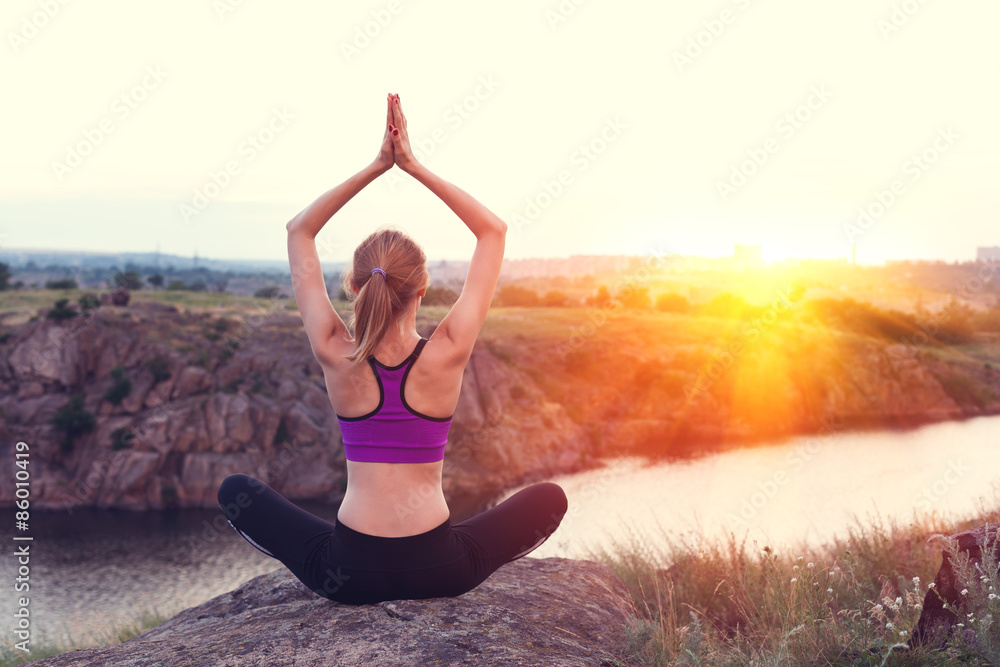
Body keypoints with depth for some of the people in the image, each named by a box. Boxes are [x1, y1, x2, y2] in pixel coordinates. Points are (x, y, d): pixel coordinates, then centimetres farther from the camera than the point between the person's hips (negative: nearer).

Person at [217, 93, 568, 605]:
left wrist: (377, 166, 1)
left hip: (348, 574, 1)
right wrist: (414, 166, -2)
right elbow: (493, 231, 1)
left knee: (235, 490, 24)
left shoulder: (335, 356, -8)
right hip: (438, 570, -1)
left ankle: (324, 575, 15)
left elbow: (299, 231, 5)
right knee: (550, 498, 23)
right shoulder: (448, 354, -11)